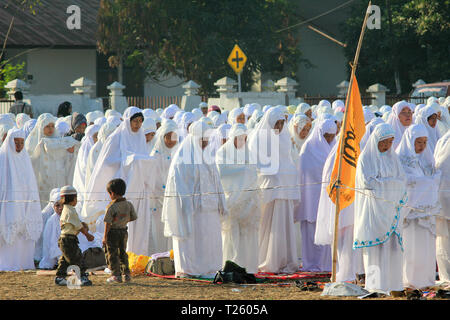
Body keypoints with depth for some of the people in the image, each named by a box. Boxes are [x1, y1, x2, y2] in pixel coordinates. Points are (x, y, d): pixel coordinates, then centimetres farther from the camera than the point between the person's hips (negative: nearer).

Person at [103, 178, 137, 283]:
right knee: (123, 253, 18)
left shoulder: (111, 207, -19)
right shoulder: (128, 205, -2)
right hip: (124, 231, 6)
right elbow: (133, 218, 7)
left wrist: (105, 237, -14)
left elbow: (108, 223, -18)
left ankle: (116, 274, 1)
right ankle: (126, 273, 18)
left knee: (112, 254, 5)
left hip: (113, 232, -6)